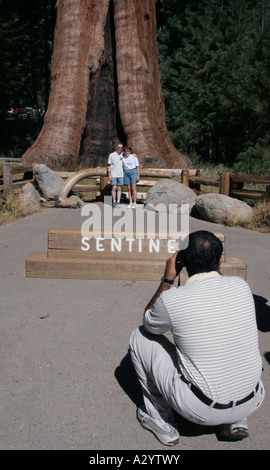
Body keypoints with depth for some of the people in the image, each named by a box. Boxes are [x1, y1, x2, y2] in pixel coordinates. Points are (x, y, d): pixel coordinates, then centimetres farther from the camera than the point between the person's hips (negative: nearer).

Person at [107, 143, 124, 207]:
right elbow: (109, 166, 0)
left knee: (119, 188, 2)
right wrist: (109, 175, -7)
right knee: (114, 188, -4)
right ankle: (114, 202, 4)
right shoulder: (111, 155, -1)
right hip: (113, 175, -2)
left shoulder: (123, 155, 5)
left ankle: (118, 202, 4)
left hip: (121, 175, 2)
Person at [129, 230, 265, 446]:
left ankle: (161, 422, 20)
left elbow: (149, 322, 6)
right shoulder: (241, 286, -7)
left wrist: (168, 279, 6)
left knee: (140, 337, 8)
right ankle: (235, 421, 22)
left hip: (203, 410, -4)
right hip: (253, 401, 5)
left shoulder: (171, 299, -18)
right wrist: (216, 269, 16)